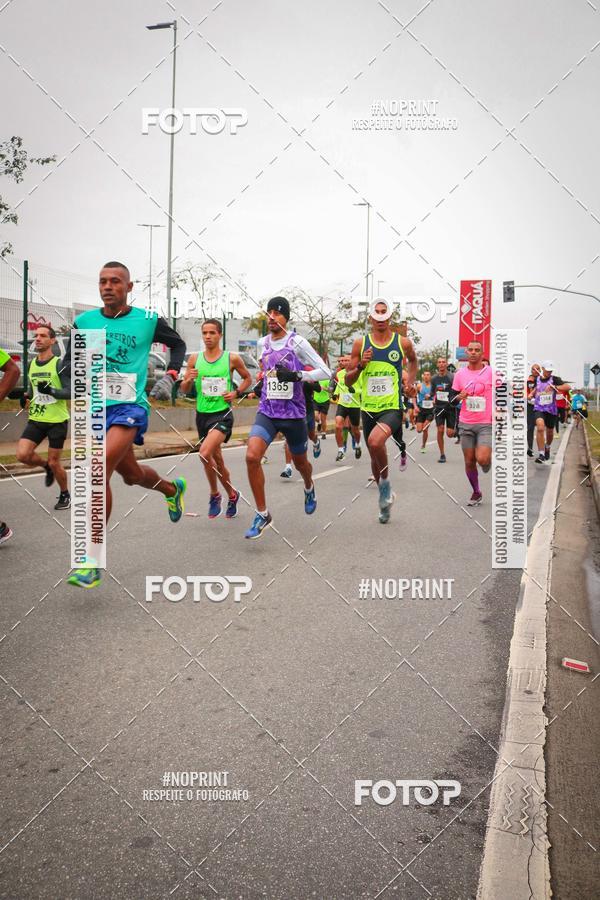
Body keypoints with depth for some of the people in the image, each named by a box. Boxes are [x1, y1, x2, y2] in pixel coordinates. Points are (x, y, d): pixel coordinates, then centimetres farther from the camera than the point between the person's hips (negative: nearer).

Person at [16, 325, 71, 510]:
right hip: (36, 419, 5)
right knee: (22, 455, -12)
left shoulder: (59, 364, -10)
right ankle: (46, 466, 20)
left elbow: (70, 392, -14)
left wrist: (51, 391, -29)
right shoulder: (32, 364, 9)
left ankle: (65, 495, 26)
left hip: (57, 420, -5)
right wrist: (24, 396, 1)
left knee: (54, 462, 2)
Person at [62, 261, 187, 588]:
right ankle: (172, 489, 55)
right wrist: (71, 372, -7)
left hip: (130, 407, -5)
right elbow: (70, 360, 15)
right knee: (131, 474, 19)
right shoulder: (84, 321, 4)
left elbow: (178, 344, 16)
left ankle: (92, 561, -18)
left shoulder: (147, 320, -2)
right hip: (96, 406, 5)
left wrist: (173, 370, 1)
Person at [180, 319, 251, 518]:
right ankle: (232, 495, 37)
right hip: (202, 414, 4)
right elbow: (184, 389, 8)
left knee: (205, 452, -25)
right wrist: (189, 380, -14)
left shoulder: (232, 358, -4)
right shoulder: (195, 358, 3)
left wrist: (236, 393, -6)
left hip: (222, 414, -4)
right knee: (216, 459, 15)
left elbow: (247, 378, 12)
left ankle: (214, 495, -4)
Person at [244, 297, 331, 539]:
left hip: (293, 413, -3)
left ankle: (309, 488, 53)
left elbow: (326, 372, -13)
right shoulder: (263, 343, 7)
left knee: (300, 463, 15)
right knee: (252, 456, -20)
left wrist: (296, 375, -25)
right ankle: (262, 515, -8)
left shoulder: (297, 342, -10)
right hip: (267, 412, 3)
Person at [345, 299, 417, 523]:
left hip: (392, 407, -3)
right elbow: (348, 381, 3)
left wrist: (411, 381, 12)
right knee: (375, 458, 15)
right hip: (368, 409, 3)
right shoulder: (360, 343, 1)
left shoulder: (403, 342, -1)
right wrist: (361, 365, -14)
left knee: (375, 441, -31)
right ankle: (385, 497, 37)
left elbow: (413, 360, 24)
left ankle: (386, 483, -6)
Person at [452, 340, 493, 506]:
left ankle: (489, 460, 19)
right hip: (466, 424, 3)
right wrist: (459, 397, -12)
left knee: (482, 459, -18)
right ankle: (476, 493, 25)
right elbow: (452, 399, 10)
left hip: (486, 424, -3)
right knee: (469, 462, 6)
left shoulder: (491, 372, -3)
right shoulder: (460, 374, 5)